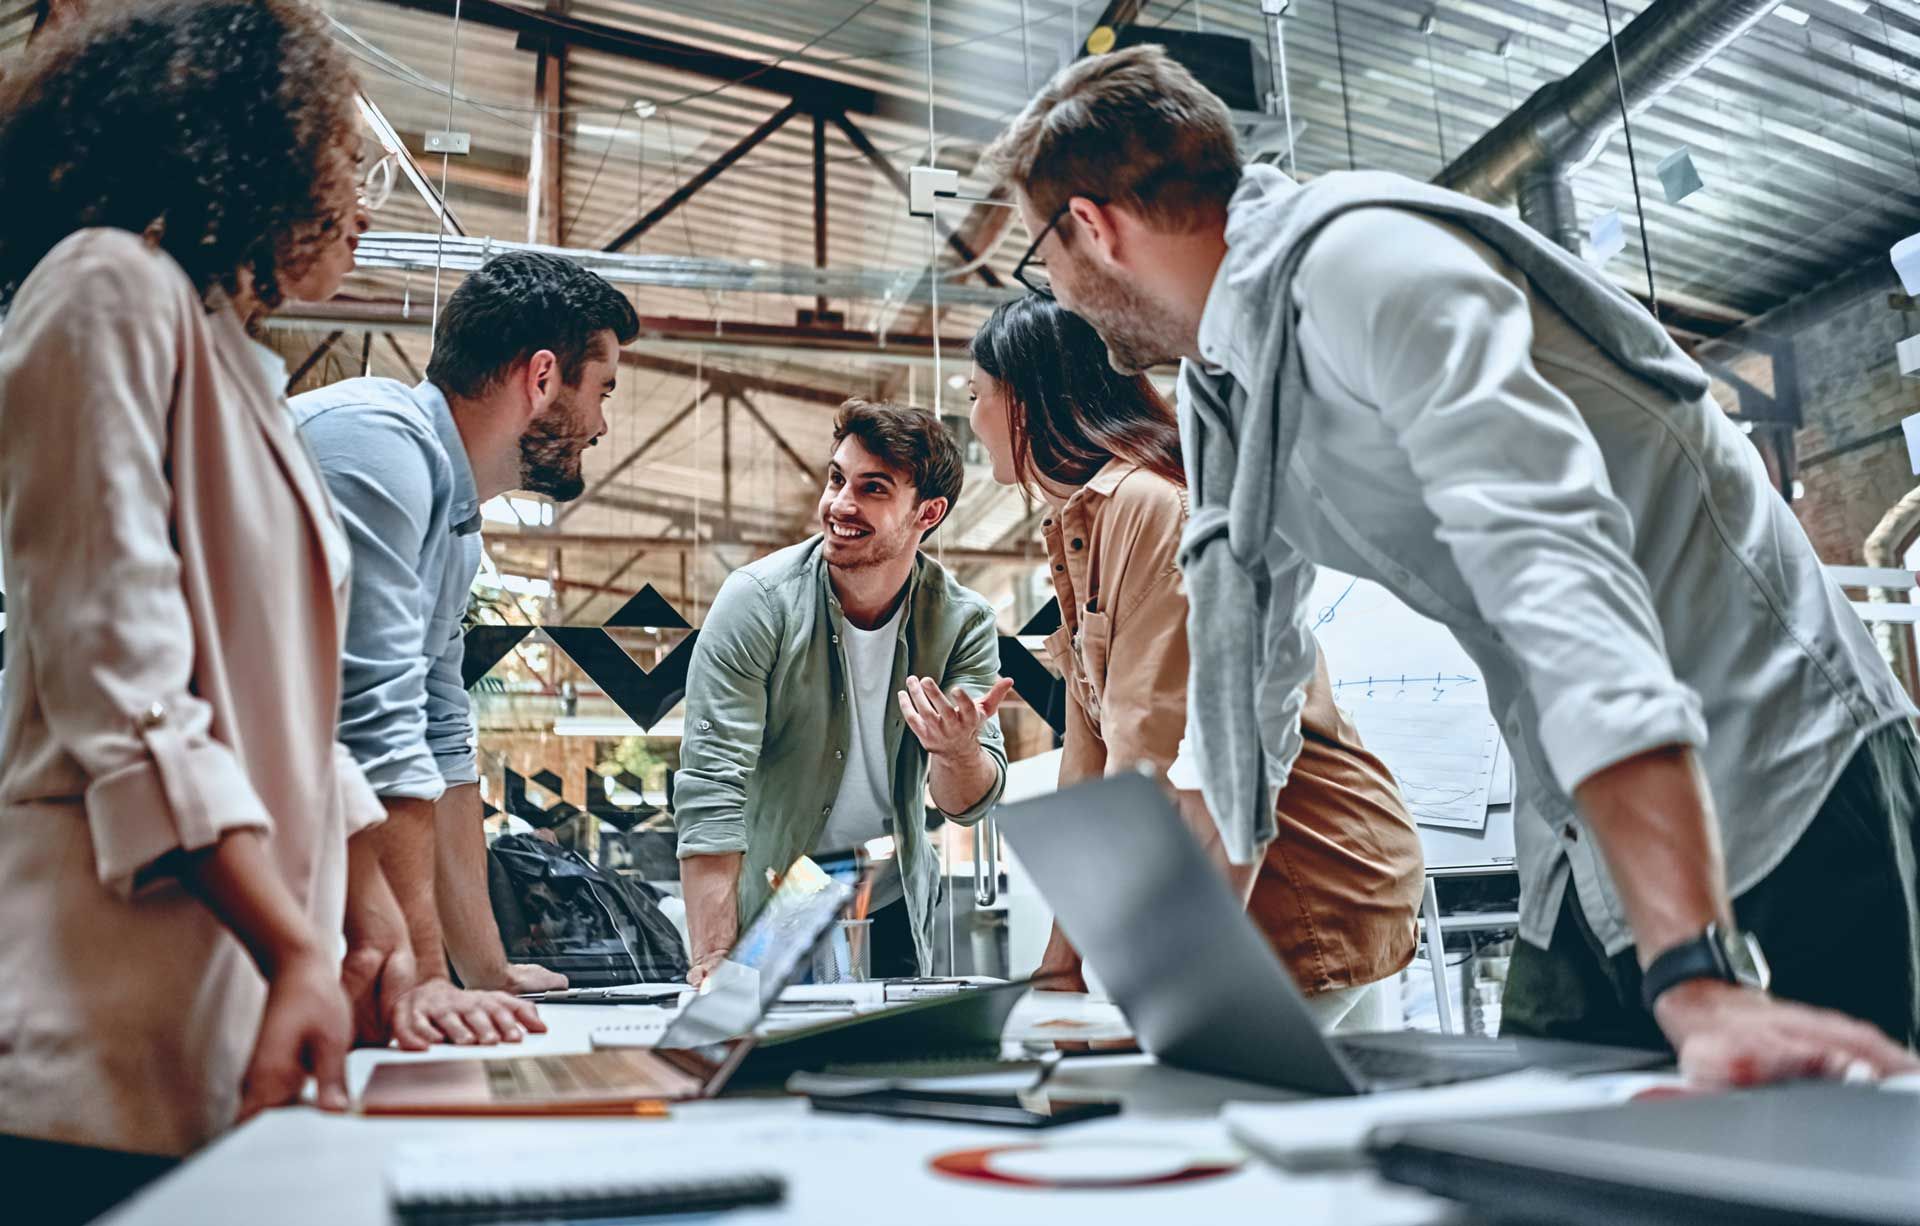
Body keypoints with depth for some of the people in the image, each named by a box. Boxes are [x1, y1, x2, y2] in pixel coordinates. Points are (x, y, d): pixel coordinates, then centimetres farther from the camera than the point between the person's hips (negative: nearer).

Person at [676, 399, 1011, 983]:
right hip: (762, 914, -2)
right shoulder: (759, 600, -19)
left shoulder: (963, 621, -11)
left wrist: (957, 750, -35)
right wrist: (713, 959, -29)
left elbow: (968, 804, -11)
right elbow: (712, 785, -23)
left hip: (894, 913, 3)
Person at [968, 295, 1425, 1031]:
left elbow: (1160, 763, -25)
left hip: (1319, 895, -9)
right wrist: (1062, 974, 9)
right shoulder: (1080, 527, 13)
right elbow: (1092, 763, 11)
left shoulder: (1150, 507, -18)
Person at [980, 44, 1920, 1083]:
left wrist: (1703, 984, -40)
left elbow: (1551, 567, -33)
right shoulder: (1218, 390, 8)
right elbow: (1248, 686, 13)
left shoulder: (1357, 261, -20)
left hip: (1780, 805, -8)